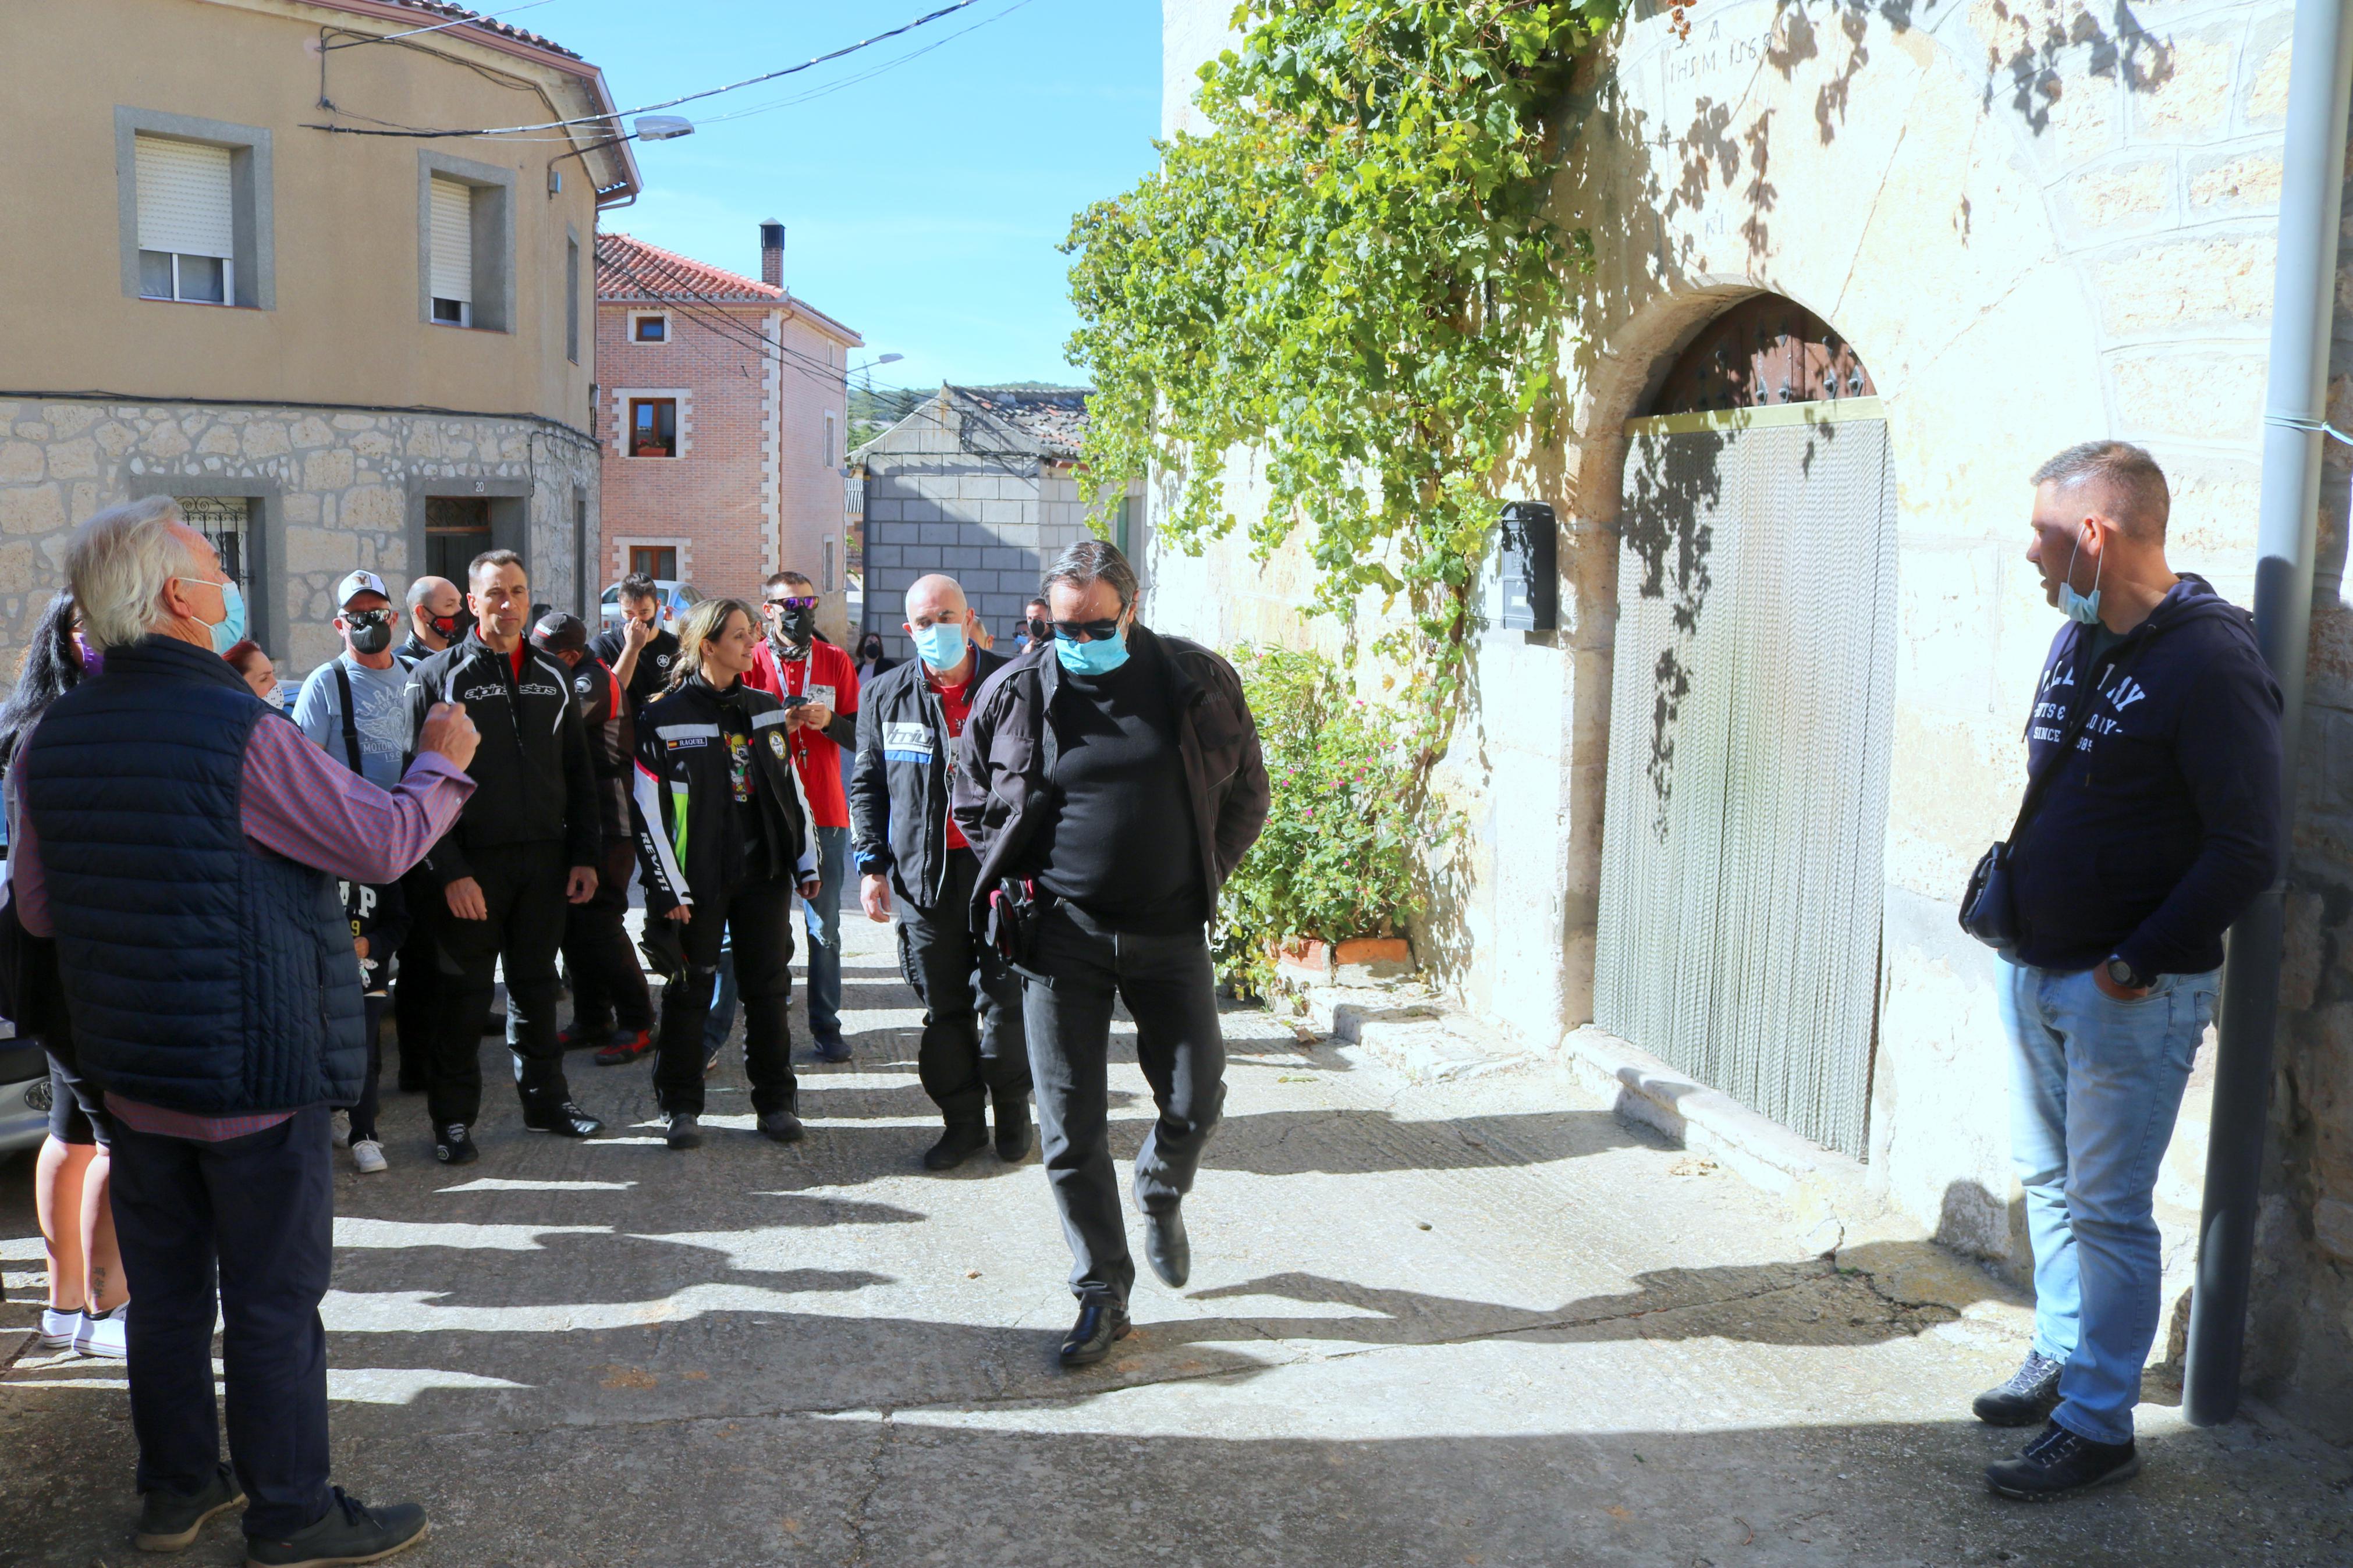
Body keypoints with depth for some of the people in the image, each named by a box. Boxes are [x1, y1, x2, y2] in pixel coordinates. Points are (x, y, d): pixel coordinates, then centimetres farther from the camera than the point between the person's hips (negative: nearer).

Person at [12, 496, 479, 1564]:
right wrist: (443, 764, 3)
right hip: (254, 1066, -7)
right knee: (273, 1299, 5)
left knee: (166, 1285, 18)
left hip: (129, 1065, 7)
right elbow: (384, 843, -14)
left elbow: (36, 905, 11)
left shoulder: (53, 736, 2)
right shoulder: (239, 730, -20)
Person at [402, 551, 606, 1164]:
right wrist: (449, 870, -16)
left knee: (536, 983, 14)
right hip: (473, 865, -4)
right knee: (466, 992, 4)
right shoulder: (437, 677, -3)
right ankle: (453, 1119, 15)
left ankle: (546, 1099, 26)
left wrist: (586, 854, 5)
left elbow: (579, 773, 13)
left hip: (545, 861, 4)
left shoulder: (552, 676, 11)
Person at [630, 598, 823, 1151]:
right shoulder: (663, 719, -6)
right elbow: (647, 812, -7)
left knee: (768, 986, 8)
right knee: (689, 989, 4)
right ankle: (682, 1106, 17)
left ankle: (776, 1101, 18)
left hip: (765, 874, 4)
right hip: (697, 879, -4)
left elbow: (792, 790, 13)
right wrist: (668, 890, -10)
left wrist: (806, 864, 9)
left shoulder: (767, 709, 9)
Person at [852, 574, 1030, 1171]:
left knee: (1006, 999, 3)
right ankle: (961, 1119, 22)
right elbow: (868, 786, 13)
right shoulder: (887, 697, 7)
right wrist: (873, 863, 5)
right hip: (923, 875, 2)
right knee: (943, 1007, 7)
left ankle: (1012, 1107, 24)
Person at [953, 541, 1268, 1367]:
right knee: (1070, 1126, 2)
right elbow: (972, 803, 13)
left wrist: (1205, 879, 4)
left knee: (1196, 1096, 3)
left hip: (1169, 932, 0)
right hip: (1061, 933, 0)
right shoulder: (1014, 693, -1)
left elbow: (1246, 793, 11)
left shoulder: (1198, 681, -1)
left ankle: (1160, 1197, 38)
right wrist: (1017, 882, 2)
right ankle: (1103, 1292, 18)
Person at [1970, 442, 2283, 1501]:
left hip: (2131, 997, -8)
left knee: (2107, 1209, 1)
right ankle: (2062, 1360, 35)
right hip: (2036, 973, 8)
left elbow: (2250, 850, -20)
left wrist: (2134, 966, -18)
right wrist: (2010, 888, 8)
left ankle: (2098, 1425, 14)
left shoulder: (2210, 662, -18)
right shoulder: (2078, 641, 8)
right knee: (2046, 1179, 19)